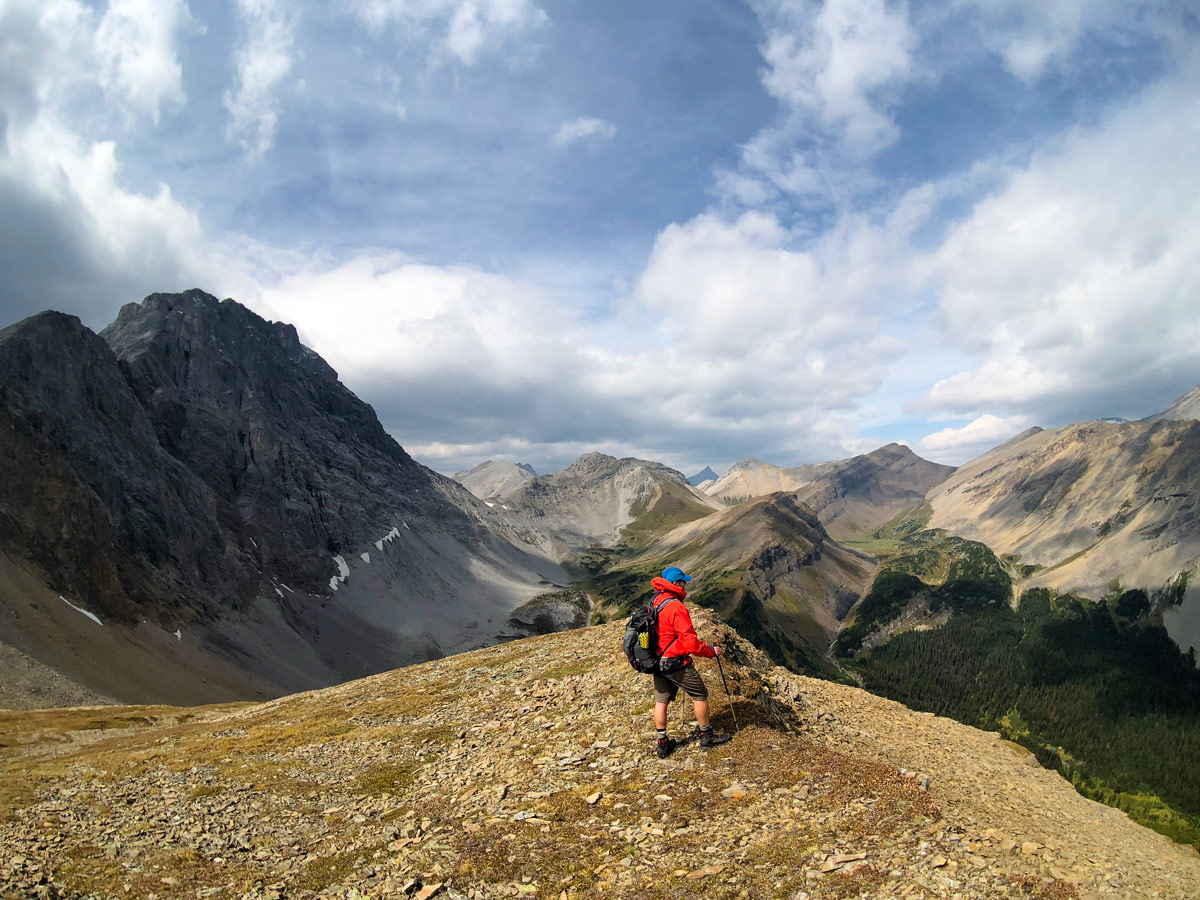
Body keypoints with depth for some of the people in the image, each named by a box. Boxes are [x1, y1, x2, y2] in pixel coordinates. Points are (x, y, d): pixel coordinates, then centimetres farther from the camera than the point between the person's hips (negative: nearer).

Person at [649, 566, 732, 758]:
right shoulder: (676, 607, -24)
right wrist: (710, 652, -9)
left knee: (661, 701, 13)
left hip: (658, 661, 8)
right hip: (676, 663, -8)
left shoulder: (655, 603, 4)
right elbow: (690, 643, -24)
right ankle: (707, 737, 23)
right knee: (700, 695, 10)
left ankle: (663, 744, 23)